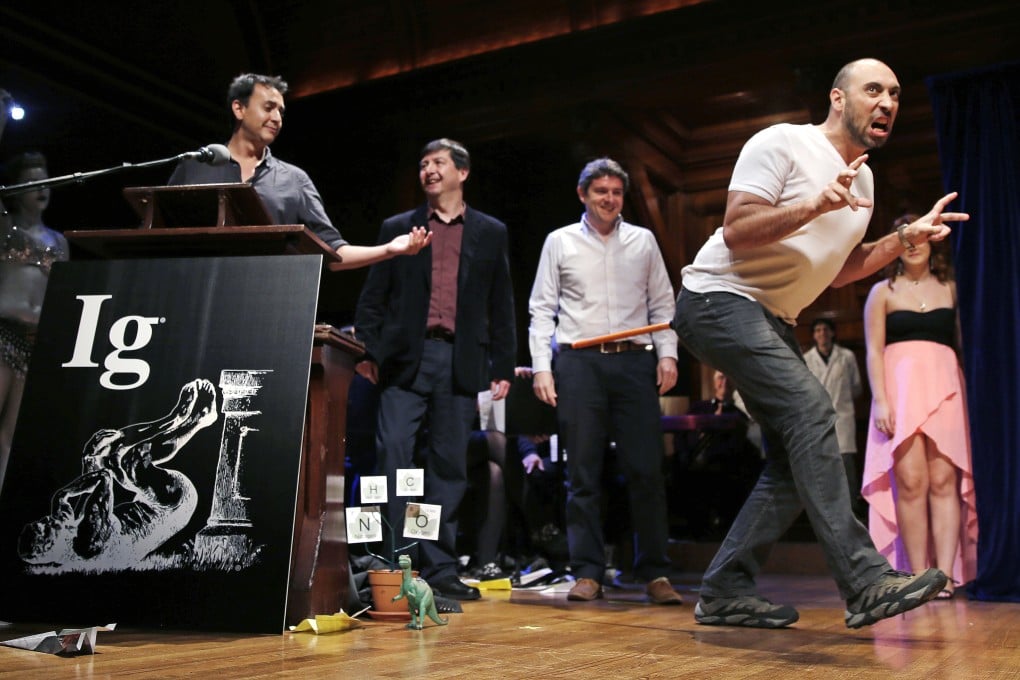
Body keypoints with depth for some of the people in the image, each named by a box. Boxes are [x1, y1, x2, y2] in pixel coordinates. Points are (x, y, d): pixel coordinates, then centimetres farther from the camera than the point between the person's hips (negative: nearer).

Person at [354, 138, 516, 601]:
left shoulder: (490, 233, 13)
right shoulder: (397, 228, 13)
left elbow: (501, 307, 11)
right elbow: (373, 298, 9)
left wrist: (503, 367, 6)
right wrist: (367, 351, -3)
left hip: (461, 361, 1)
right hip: (405, 358, 0)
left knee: (449, 466, 4)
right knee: (392, 454, -9)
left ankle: (439, 570, 13)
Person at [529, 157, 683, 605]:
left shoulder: (643, 241, 15)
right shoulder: (560, 242, 11)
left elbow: (662, 304, 14)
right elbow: (542, 308, 8)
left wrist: (667, 354, 0)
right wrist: (541, 367, -2)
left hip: (634, 361, 1)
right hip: (579, 363, -1)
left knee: (646, 470, -3)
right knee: (583, 472, 0)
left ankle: (655, 573, 6)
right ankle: (587, 573, 7)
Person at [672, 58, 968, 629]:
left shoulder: (864, 177, 16)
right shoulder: (783, 143, -9)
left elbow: (839, 270, 19)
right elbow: (736, 233, -19)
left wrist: (905, 238, 8)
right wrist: (814, 205, -28)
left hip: (775, 321, 9)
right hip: (721, 299, -9)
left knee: (795, 463, 2)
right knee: (810, 408, -26)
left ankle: (726, 592, 9)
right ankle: (865, 580, -26)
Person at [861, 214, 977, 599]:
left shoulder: (950, 288, 17)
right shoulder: (883, 291, 13)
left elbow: (964, 346, 14)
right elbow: (874, 351, 5)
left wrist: (969, 396, 2)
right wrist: (880, 400, -7)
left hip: (945, 390, 2)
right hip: (900, 389, -1)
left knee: (944, 481, -8)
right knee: (911, 483, -10)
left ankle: (945, 574, -8)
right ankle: (917, 575, -6)